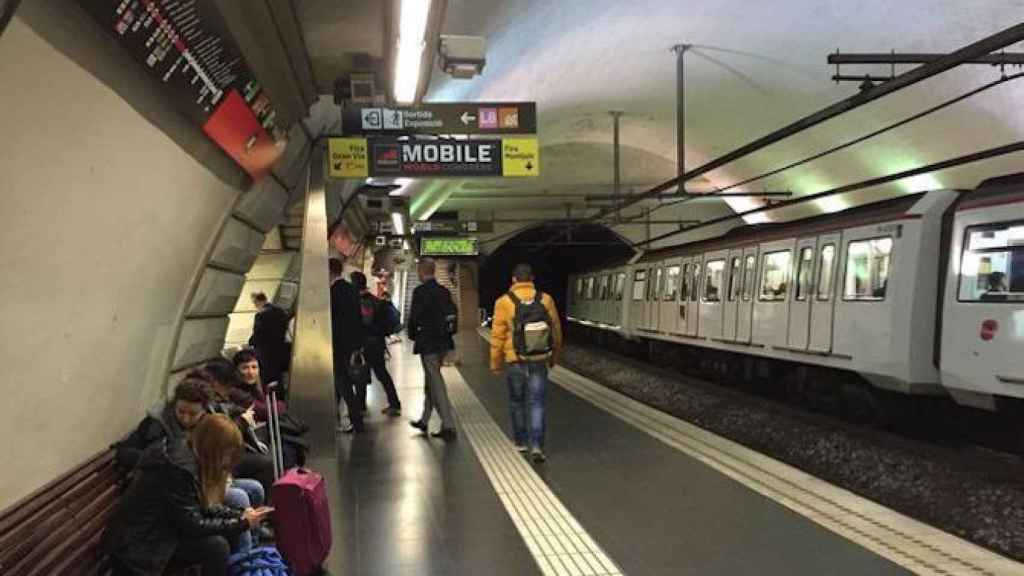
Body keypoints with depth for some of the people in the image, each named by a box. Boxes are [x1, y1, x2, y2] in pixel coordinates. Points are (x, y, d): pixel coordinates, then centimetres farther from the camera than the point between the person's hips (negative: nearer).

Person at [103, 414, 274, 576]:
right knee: (216, 546, -20)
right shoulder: (179, 467, -25)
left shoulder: (187, 453, 3)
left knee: (225, 535, -3)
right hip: (135, 546, -9)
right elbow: (192, 525, -22)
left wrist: (240, 515, -4)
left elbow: (203, 506, 9)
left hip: (155, 531, 9)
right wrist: (241, 524, -15)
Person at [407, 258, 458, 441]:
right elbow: (452, 314, 10)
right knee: (430, 380, 19)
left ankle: (448, 426, -7)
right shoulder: (445, 291, 8)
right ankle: (424, 420, 31)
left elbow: (414, 317, -15)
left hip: (427, 343, -8)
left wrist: (412, 335, 2)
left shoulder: (421, 291, -14)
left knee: (436, 384, -5)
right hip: (443, 342, 8)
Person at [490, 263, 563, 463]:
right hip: (540, 361, 1)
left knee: (517, 401, 17)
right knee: (536, 403, 6)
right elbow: (556, 331, 6)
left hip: (516, 361, -1)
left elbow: (497, 336, -6)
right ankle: (536, 445, -4)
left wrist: (495, 363, 5)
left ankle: (520, 441, 28)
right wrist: (553, 357, 20)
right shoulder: (545, 300, -3)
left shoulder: (504, 302, -8)